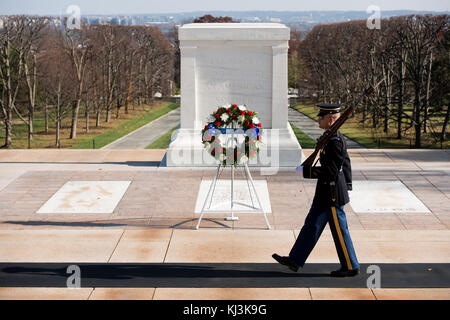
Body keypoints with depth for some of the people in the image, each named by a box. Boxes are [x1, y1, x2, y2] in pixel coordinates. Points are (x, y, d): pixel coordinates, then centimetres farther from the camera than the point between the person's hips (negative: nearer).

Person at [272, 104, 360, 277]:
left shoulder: (335, 141, -21)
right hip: (326, 193, 10)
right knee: (312, 225, 12)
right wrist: (347, 184, 25)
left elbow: (331, 171, -24)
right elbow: (346, 163, 18)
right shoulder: (335, 137, 10)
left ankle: (351, 267, 15)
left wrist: (306, 171, -17)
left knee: (339, 231, 2)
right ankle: (295, 260, 18)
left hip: (332, 194, -10)